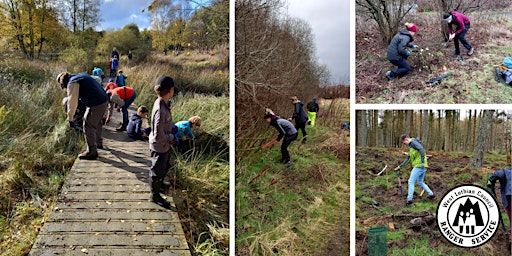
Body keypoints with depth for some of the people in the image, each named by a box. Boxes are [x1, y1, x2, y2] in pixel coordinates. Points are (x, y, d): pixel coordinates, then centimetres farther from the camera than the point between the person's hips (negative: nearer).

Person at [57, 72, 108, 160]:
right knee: (97, 123, 27)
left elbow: (72, 102, -13)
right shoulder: (81, 75, 19)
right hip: (103, 100, 10)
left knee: (88, 126, -2)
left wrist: (70, 119, -10)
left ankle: (92, 152, 2)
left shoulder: (72, 83, -8)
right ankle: (99, 143, 45)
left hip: (95, 104, -10)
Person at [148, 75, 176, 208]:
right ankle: (155, 195, 32)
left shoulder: (161, 103, -6)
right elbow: (158, 135, -32)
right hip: (159, 146, -9)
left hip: (165, 145, 9)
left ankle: (160, 183, 56)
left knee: (165, 166, 31)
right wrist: (171, 137, -18)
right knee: (158, 170, 12)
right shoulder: (161, 110, -35)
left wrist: (173, 129, 1)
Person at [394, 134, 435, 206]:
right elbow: (408, 158, 28)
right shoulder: (411, 147, 23)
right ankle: (431, 194, 28)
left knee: (411, 182, -6)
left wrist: (422, 162, -24)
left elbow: (422, 149, -20)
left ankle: (409, 200, -4)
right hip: (422, 167, 10)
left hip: (419, 166, -10)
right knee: (420, 182, 22)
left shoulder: (414, 141, -6)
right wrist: (399, 167, 28)